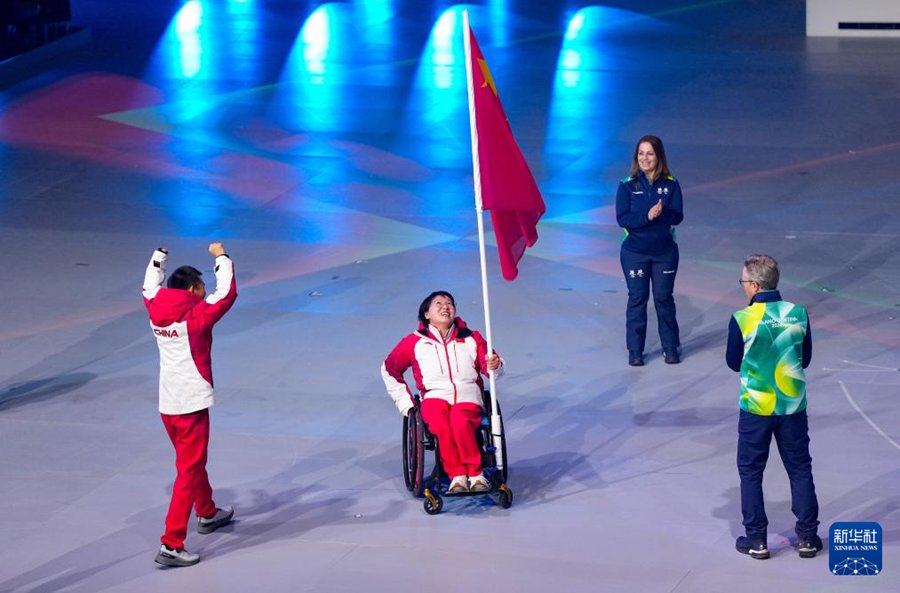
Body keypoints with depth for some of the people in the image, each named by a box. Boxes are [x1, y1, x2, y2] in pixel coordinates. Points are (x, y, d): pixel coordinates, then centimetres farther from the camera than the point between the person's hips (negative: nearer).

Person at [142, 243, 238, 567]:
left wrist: (159, 257, 35)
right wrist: (221, 257, -3)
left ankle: (207, 513, 50)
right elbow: (227, 293, -15)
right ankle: (171, 545, -8)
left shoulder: (157, 313, 2)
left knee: (193, 462, 28)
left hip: (167, 405, 8)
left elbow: (150, 287, 23)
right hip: (191, 406, -8)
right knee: (189, 473, -3)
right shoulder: (196, 317, -17)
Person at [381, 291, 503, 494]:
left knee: (460, 421, -36)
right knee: (440, 423, -37)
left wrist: (494, 365, -17)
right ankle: (457, 476, -32)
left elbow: (490, 364, 9)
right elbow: (389, 369, 20)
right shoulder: (415, 342, 12)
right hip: (435, 397, 0)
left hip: (468, 397, 0)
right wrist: (405, 402, 14)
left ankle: (476, 474, -28)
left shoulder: (471, 339, 15)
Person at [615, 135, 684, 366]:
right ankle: (635, 351, 12)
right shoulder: (627, 186, -5)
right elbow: (622, 218, -11)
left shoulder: (671, 185, -2)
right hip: (635, 252, -1)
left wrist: (662, 213, -29)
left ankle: (671, 347, 20)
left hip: (665, 251, 1)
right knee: (637, 299, 4)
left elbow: (677, 217, -8)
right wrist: (647, 216, -26)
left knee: (664, 297, 6)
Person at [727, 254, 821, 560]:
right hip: (793, 406, 3)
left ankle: (756, 539, 14)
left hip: (756, 408, -2)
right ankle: (807, 536, 18)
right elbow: (805, 359, 4)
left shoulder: (742, 320, -16)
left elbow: (734, 363, -3)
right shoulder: (799, 314, -7)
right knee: (800, 470, 15)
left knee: (751, 473, 12)